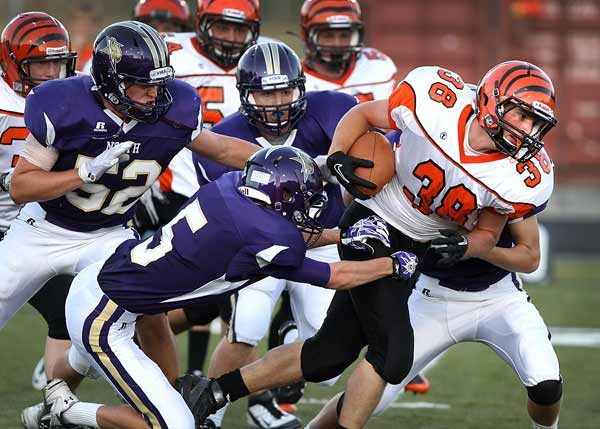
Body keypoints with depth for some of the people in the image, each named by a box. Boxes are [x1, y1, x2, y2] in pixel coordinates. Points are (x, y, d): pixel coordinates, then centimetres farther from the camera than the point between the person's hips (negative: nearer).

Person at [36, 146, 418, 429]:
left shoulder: (233, 185, -2)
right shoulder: (266, 238, -22)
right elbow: (332, 278, -6)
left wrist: (343, 235, 14)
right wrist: (395, 265, 5)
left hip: (94, 281, 9)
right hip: (103, 319, -9)